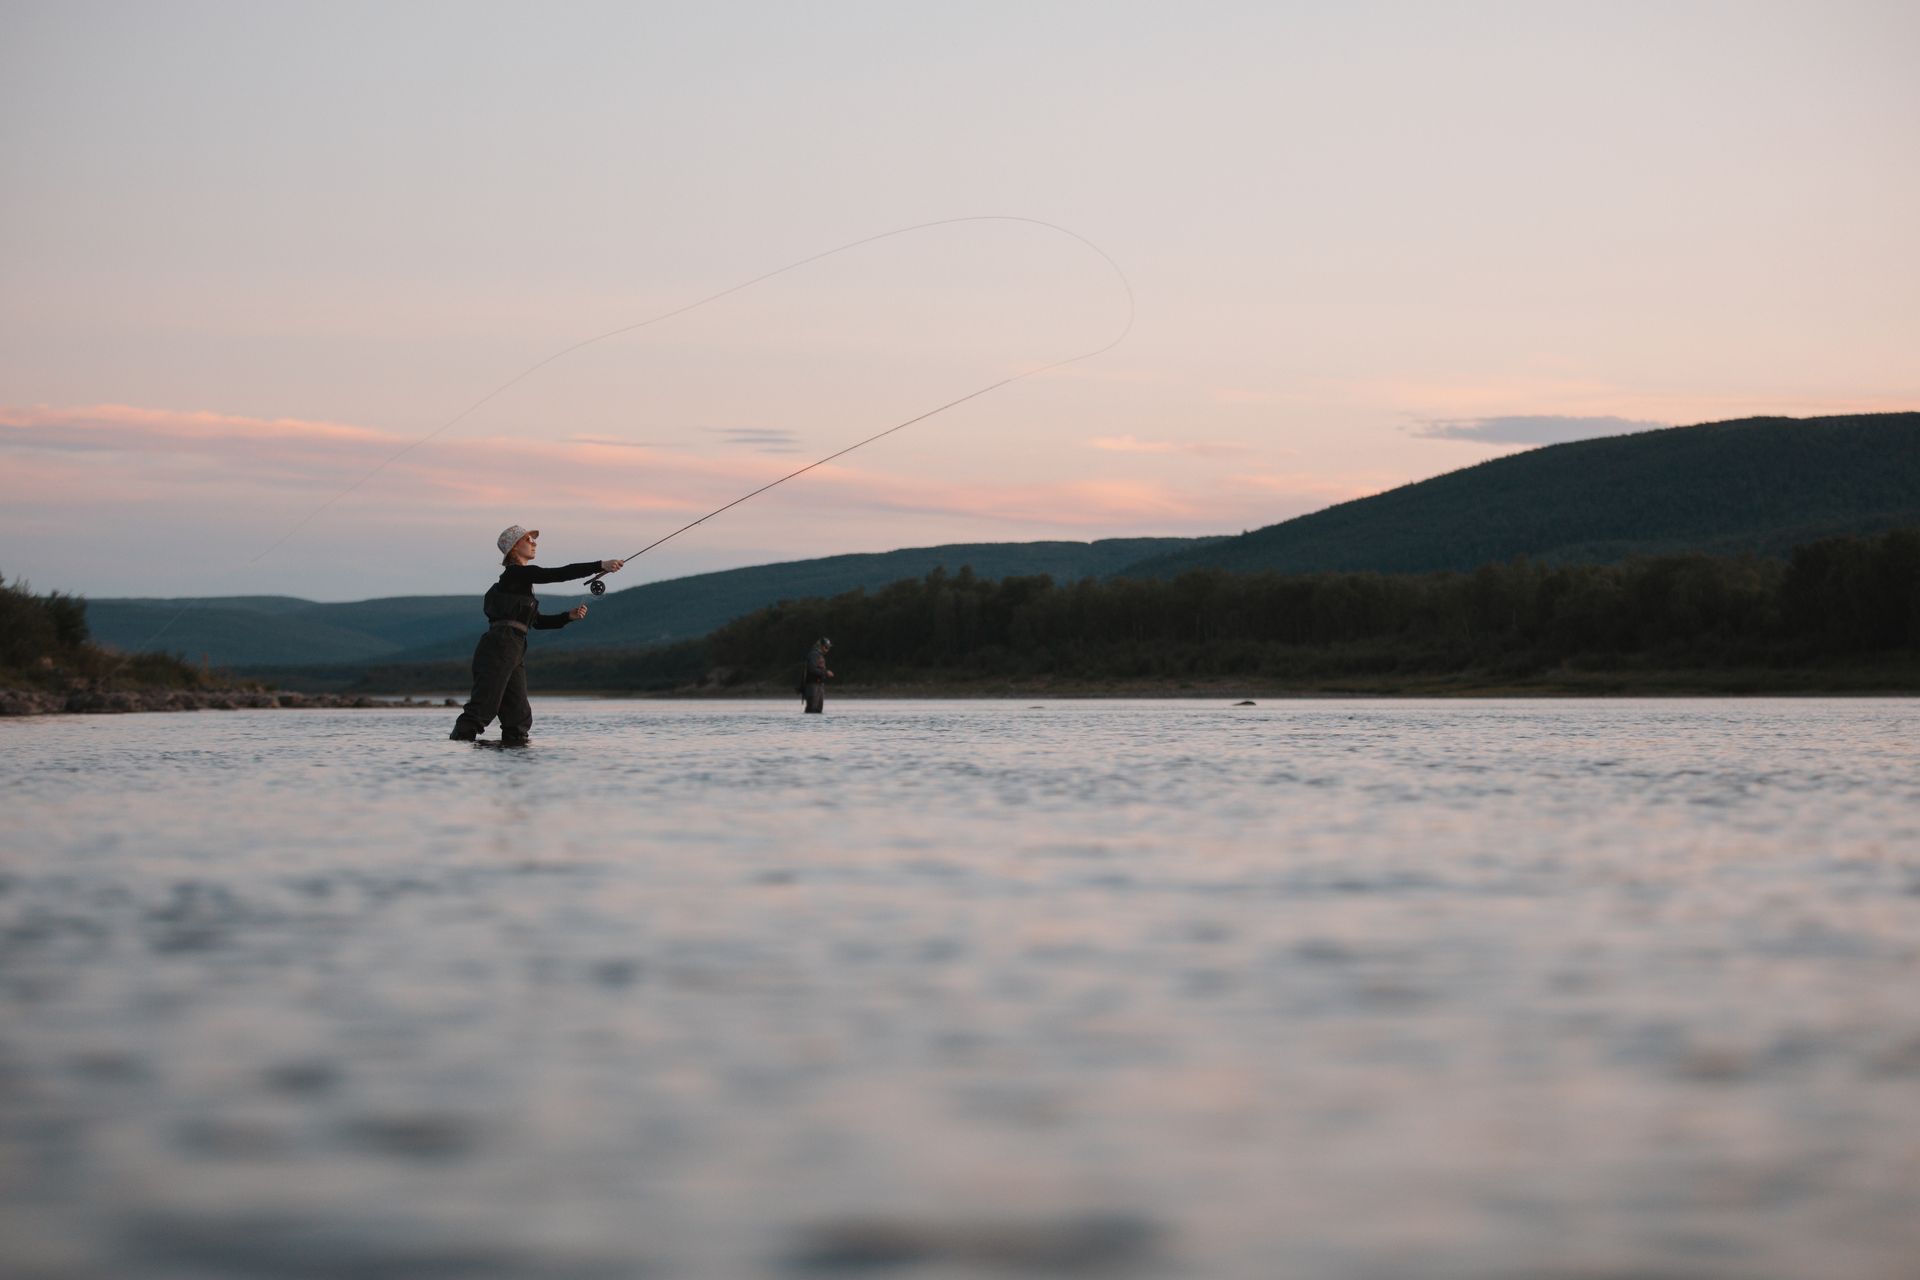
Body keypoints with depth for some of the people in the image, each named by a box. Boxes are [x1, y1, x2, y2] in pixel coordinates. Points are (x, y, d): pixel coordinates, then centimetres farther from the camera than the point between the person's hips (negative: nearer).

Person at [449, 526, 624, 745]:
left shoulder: (520, 580, 24)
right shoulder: (516, 573, -4)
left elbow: (537, 622, 27)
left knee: (519, 717, 5)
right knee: (480, 710, -15)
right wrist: (601, 566, -13)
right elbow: (559, 574, -13)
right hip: (499, 648, -10)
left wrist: (569, 616, 14)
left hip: (514, 653, 10)